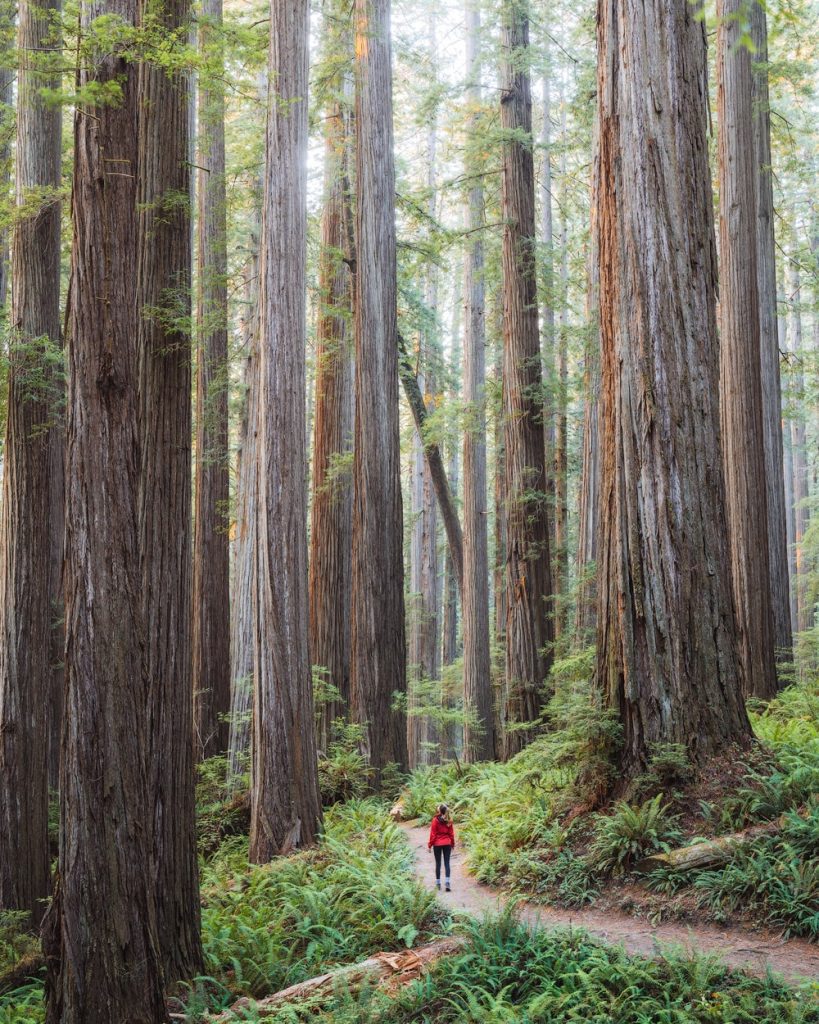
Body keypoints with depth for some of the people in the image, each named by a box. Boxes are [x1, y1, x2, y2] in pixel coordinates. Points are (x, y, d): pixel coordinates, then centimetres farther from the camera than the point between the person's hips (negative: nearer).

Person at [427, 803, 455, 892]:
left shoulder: (436, 820, -11)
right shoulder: (449, 820, -1)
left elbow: (433, 834, -9)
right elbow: (451, 833, 4)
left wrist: (430, 845, -1)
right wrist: (453, 844, 14)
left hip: (437, 844, -2)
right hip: (447, 844, 2)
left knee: (438, 863, 7)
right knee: (447, 863, 3)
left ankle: (438, 883, 11)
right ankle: (447, 883, -9)